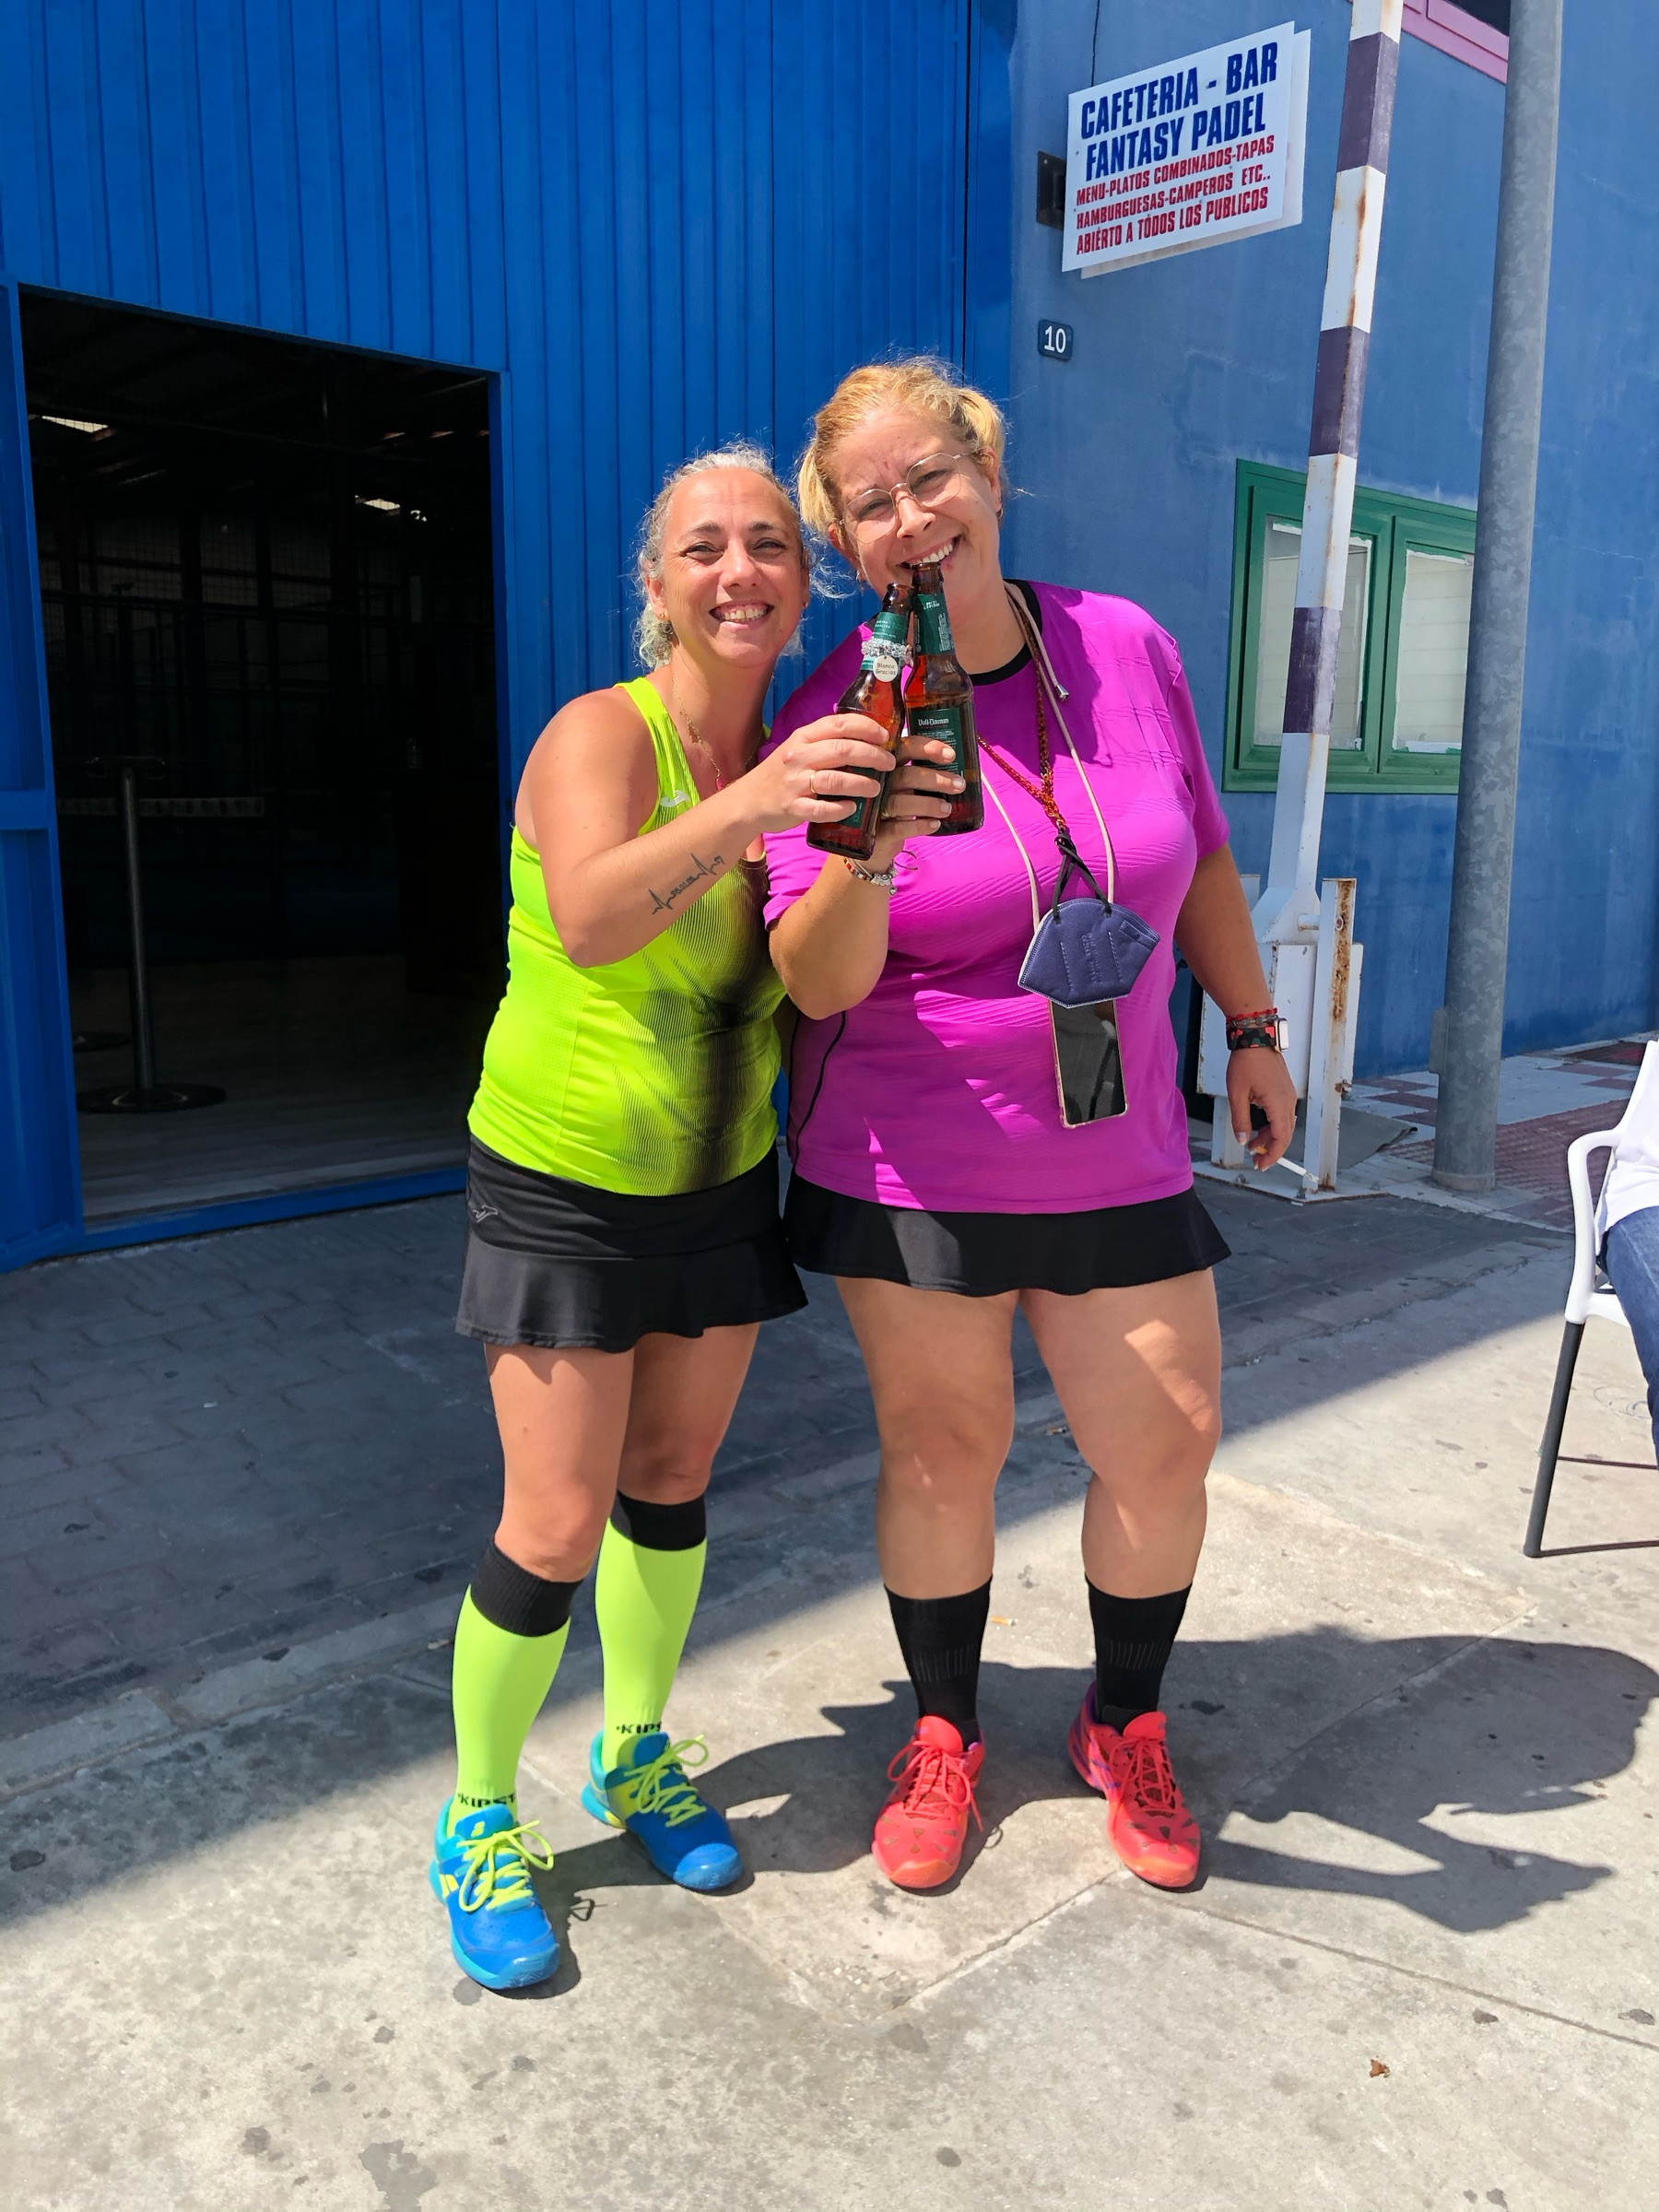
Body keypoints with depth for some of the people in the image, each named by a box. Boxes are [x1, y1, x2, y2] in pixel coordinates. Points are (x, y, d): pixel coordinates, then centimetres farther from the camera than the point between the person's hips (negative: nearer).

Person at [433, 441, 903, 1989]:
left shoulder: (796, 754, 0)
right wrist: (742, 811, -54)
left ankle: (635, 1757, 38)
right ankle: (477, 1820, 21)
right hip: (563, 1182, -5)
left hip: (722, 1178, 5)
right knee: (556, 1528, -3)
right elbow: (589, 921, -40)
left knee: (673, 1481, 15)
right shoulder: (602, 734, -18)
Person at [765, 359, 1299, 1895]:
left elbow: (1200, 860, 12)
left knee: (1167, 1449, 7)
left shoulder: (1128, 649, -1)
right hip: (910, 1169, -2)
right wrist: (866, 845, -36)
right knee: (940, 1450, 9)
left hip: (1116, 1156, 3)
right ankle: (945, 1732, 35)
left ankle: (1124, 1726, 34)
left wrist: (1253, 1030, 16)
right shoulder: (831, 721, -10)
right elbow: (817, 979, -18)